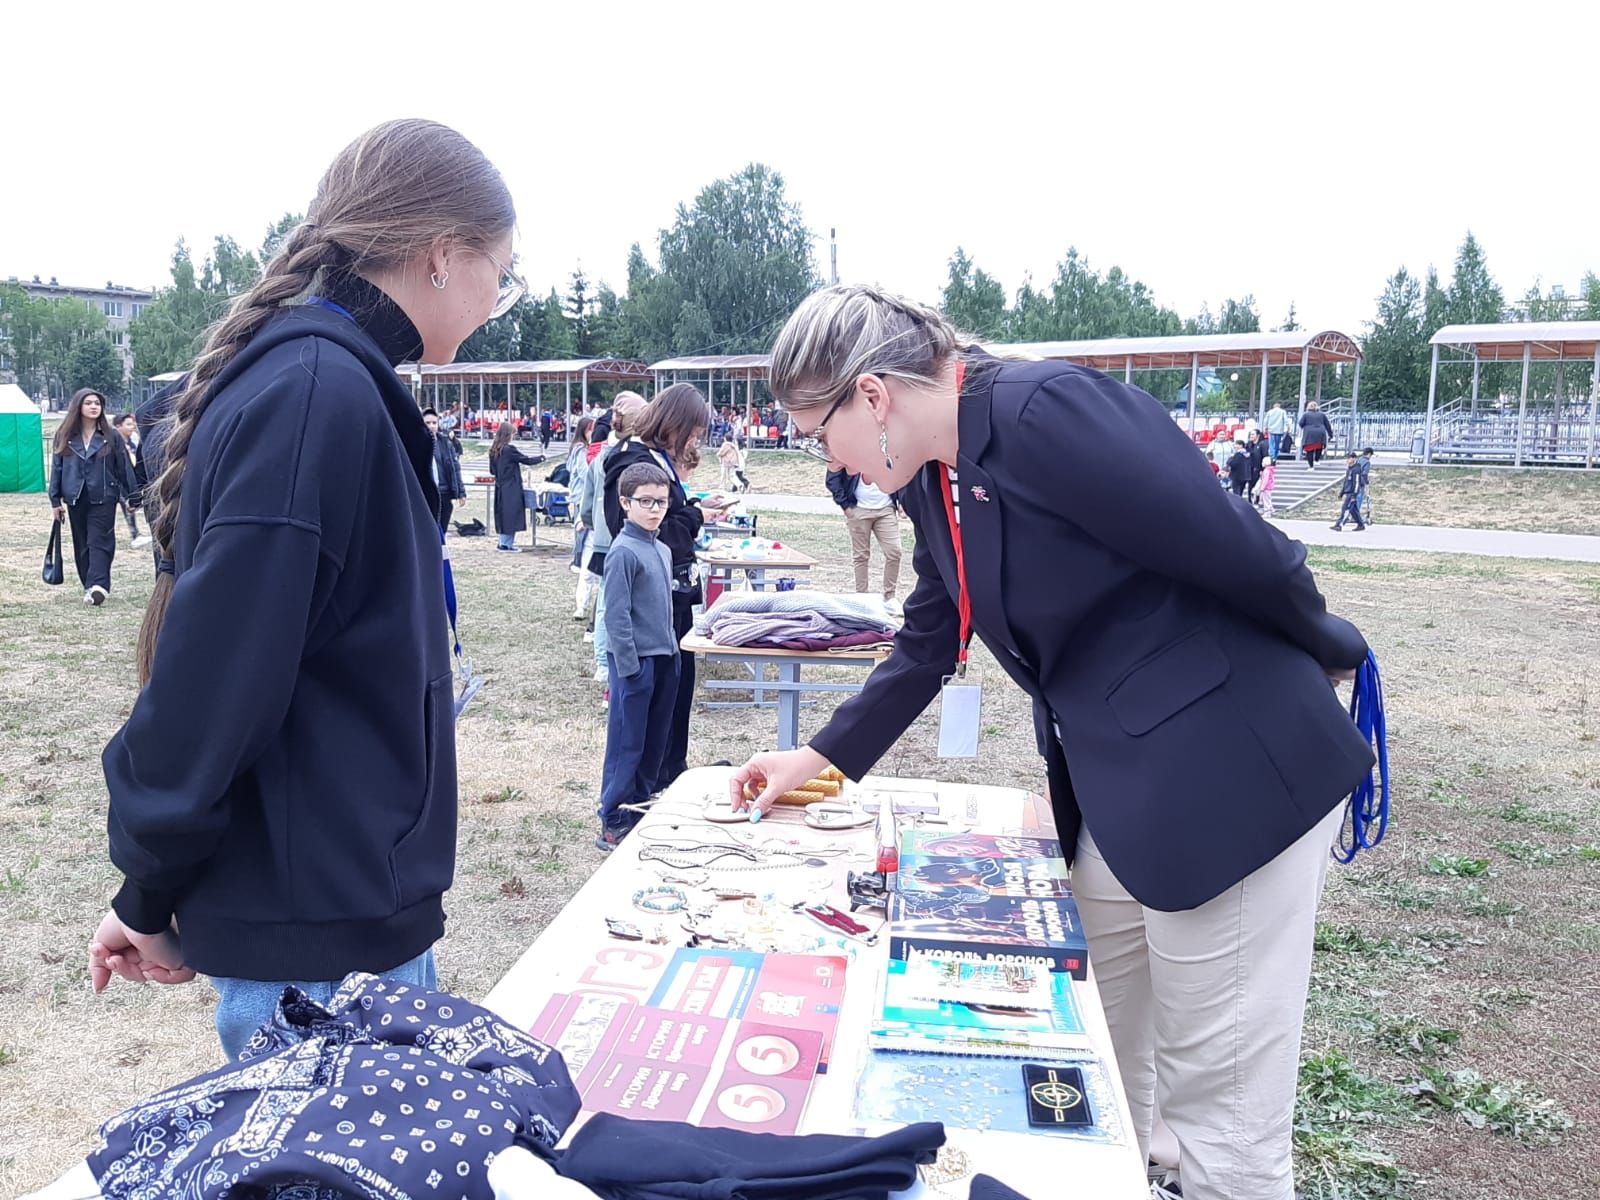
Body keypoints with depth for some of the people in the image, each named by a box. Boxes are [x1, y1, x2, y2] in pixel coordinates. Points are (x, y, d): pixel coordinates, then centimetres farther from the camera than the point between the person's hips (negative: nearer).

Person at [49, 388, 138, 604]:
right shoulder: (64, 437, 6)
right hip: (75, 499, 3)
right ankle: (90, 586, 16)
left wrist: (133, 497, 1)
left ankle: (98, 586, -18)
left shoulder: (111, 436, 1)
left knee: (99, 542, -10)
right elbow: (57, 468, 9)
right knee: (82, 545, 9)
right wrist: (55, 499, 6)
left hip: (103, 498, -3)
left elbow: (124, 467, 2)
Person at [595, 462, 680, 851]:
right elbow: (617, 615, -17)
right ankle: (613, 823, 10)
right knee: (627, 743, 0)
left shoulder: (662, 550, 11)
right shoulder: (624, 551, -15)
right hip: (635, 660, -8)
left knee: (655, 739, 15)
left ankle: (640, 804, 29)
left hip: (664, 658, 8)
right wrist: (628, 666, -18)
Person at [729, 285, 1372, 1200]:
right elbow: (927, 647, 18)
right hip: (1115, 793, 9)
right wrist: (820, 758, 19)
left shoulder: (1044, 411, -22)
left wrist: (1329, 654, -1)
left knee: (1219, 1097, 5)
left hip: (1228, 773, -9)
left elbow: (1243, 554, -19)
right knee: (1097, 1065, 21)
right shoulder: (936, 480, 7)